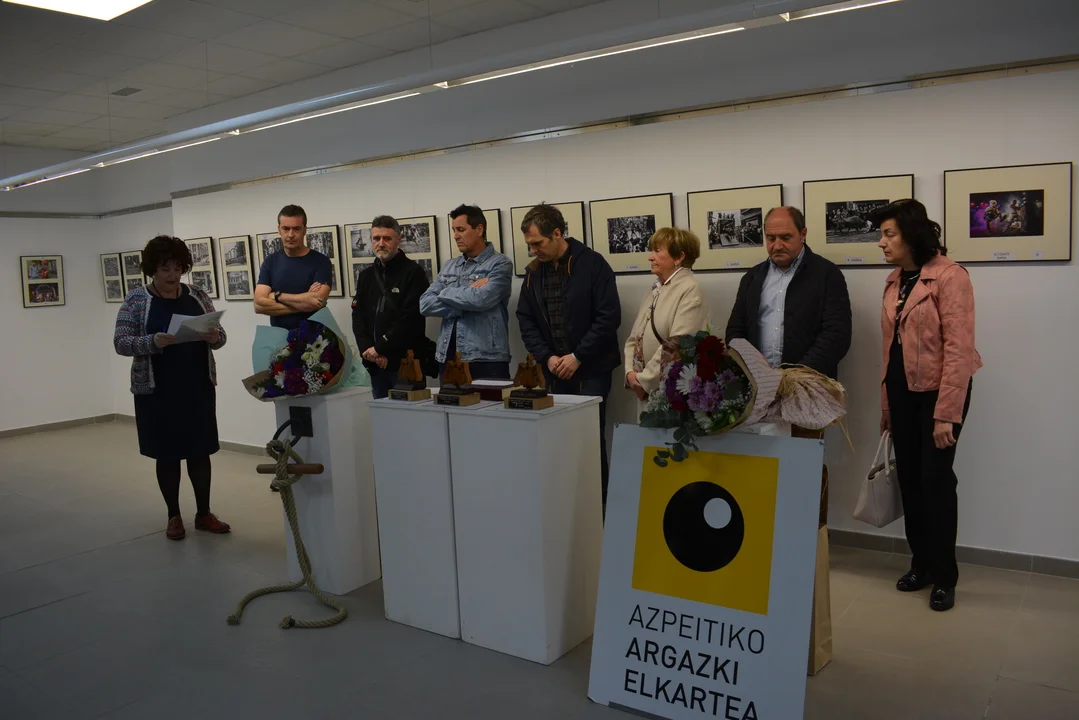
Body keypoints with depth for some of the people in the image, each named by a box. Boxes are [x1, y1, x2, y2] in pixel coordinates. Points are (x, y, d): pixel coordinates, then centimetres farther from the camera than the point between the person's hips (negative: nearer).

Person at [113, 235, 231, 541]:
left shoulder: (198, 297, 6)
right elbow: (121, 342, -9)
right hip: (157, 390, -2)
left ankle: (204, 514, 19)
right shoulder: (136, 300, -2)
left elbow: (220, 336, 7)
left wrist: (214, 337, -17)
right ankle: (174, 516, 20)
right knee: (167, 454, 6)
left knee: (200, 450, 7)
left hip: (198, 387, 2)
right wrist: (154, 341, -26)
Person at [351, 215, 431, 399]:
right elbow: (358, 316, 9)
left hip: (406, 362, -6)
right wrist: (368, 351, -7)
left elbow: (410, 318, -14)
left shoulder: (413, 272, -4)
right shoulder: (366, 276, 16)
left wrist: (380, 348, -13)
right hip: (375, 363, 6)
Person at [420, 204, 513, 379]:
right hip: (448, 357, 5)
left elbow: (480, 299, -19)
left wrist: (445, 293, -2)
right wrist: (467, 301, -9)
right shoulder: (449, 267, 15)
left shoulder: (500, 264, -2)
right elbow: (425, 304, 3)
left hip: (487, 360, -5)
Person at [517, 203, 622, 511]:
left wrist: (578, 357, -14)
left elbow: (609, 316, -13)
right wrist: (546, 357, -5)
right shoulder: (533, 271, 6)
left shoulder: (592, 263, -9)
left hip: (591, 368, -4)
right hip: (554, 369, 5)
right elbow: (525, 319, 9)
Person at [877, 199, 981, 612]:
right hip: (902, 390, 7)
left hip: (938, 389, -6)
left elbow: (959, 348, -18)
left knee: (936, 478, -1)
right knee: (909, 478, 10)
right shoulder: (894, 282, 9)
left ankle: (944, 576, 16)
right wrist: (886, 403, 15)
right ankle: (920, 564, 26)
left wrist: (946, 413, -20)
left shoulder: (949, 277, -14)